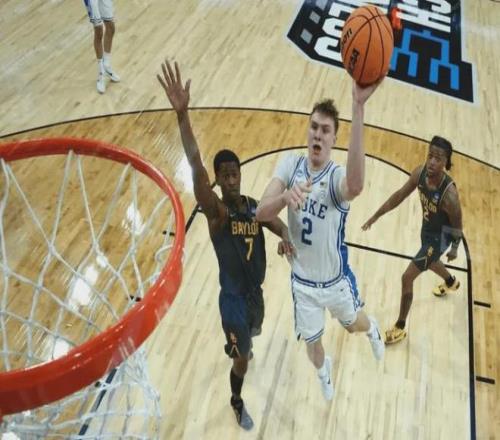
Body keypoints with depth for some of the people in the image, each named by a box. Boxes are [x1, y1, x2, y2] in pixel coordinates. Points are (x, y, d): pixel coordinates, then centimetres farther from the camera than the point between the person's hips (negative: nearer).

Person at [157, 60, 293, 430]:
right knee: (242, 360, 10)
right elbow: (196, 166, -41)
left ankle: (237, 344, 71)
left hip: (256, 292, 6)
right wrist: (182, 114, -55)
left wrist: (286, 240, -17)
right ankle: (237, 402, 41)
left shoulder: (256, 208, -7)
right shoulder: (216, 211, -25)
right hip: (233, 298, -6)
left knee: (250, 334, 34)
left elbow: (282, 227, 11)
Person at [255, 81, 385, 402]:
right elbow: (261, 213, -25)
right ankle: (324, 369, 60)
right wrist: (286, 196, -50)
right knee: (312, 342, 24)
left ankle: (373, 329, 66)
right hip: (303, 281, 2)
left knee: (353, 324, 28)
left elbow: (356, 186, -55)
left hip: (336, 279, -2)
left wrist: (358, 107, -65)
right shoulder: (290, 165, -16)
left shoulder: (337, 176, -27)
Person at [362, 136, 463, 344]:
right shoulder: (420, 172, -21)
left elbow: (457, 225, -19)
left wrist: (454, 249, -3)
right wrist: (376, 216, -2)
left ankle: (400, 327, 16)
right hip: (426, 228, 7)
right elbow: (400, 195, -5)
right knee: (430, 262, 35)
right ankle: (451, 283, 71)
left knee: (407, 278, -4)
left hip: (439, 237, -7)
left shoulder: (449, 195, -37)